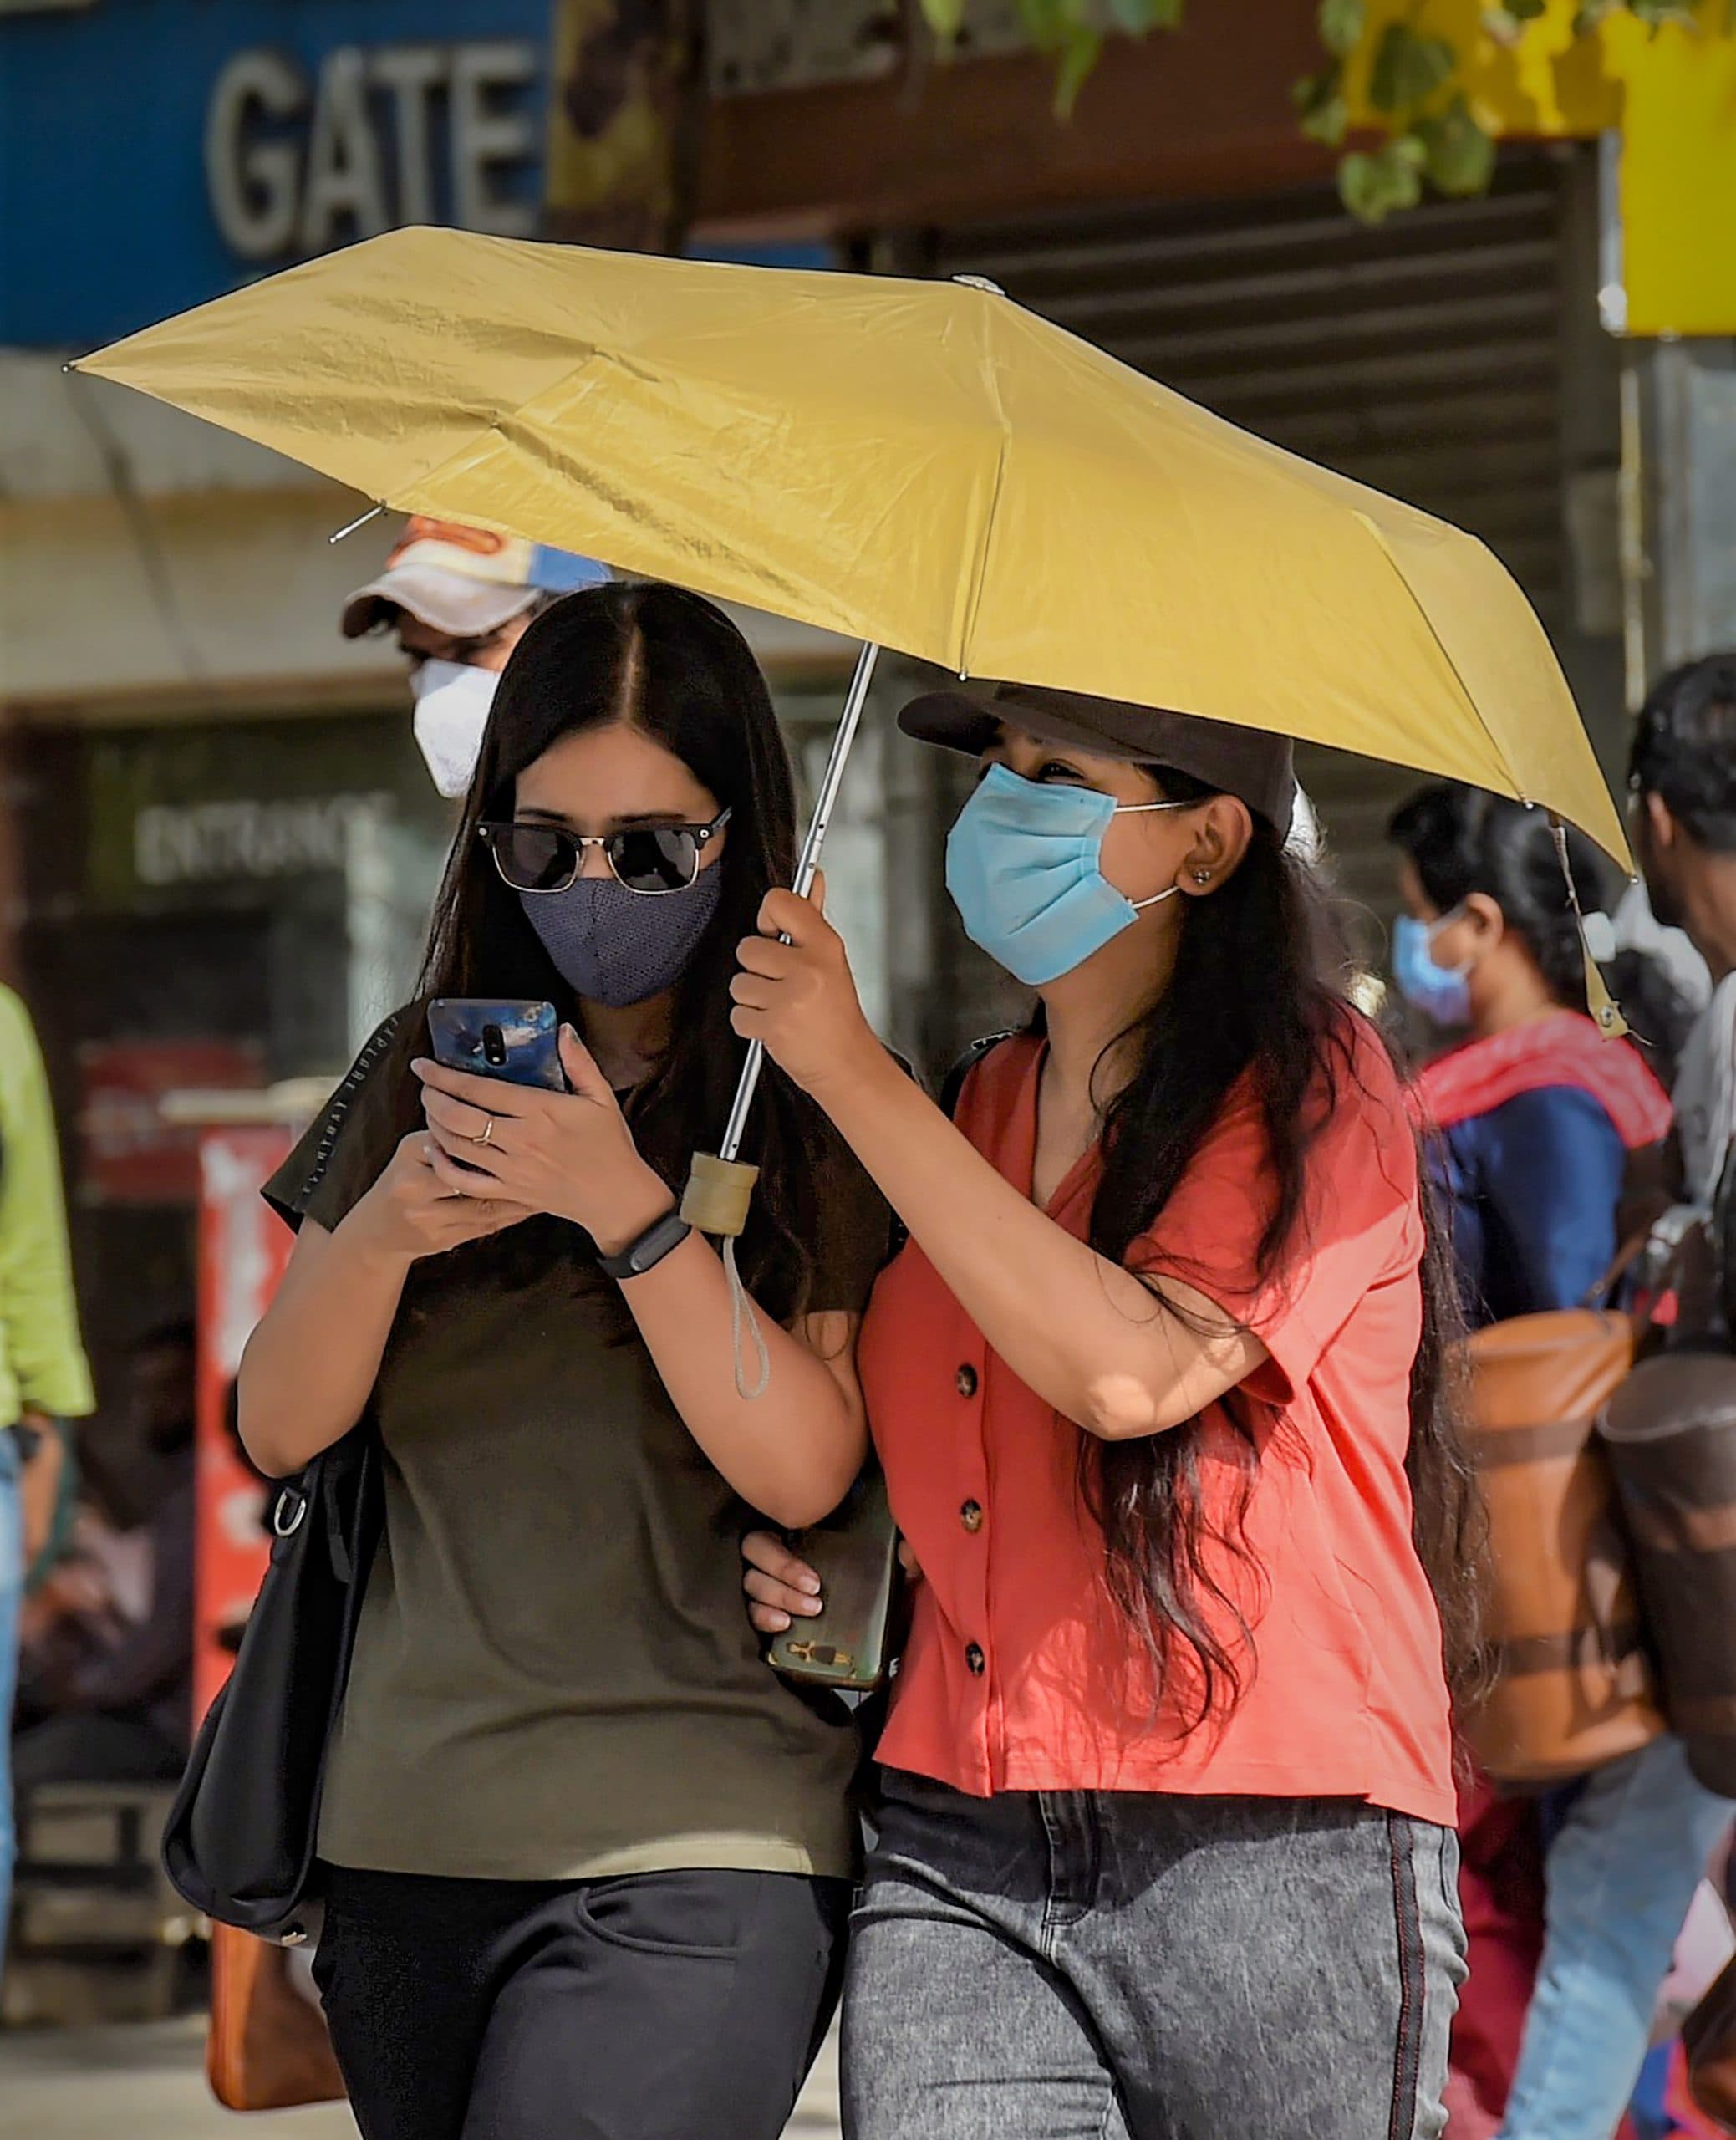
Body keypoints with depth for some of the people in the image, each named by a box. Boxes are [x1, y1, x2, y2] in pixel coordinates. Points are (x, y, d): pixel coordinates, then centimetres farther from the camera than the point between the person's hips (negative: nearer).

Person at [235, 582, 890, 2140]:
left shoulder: (821, 1110, -2)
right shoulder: (426, 1077, 11)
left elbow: (805, 1472, -12)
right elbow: (280, 1428, 6)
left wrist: (624, 1206, -22)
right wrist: (381, 1234, -13)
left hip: (693, 1856, -5)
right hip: (406, 1838, 5)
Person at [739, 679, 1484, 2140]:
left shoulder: (1309, 1085, -1)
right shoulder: (980, 1110, 17)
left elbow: (1132, 1372, -18)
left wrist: (851, 1074, -13)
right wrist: (798, 1547, 9)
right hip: (957, 1857, 5)